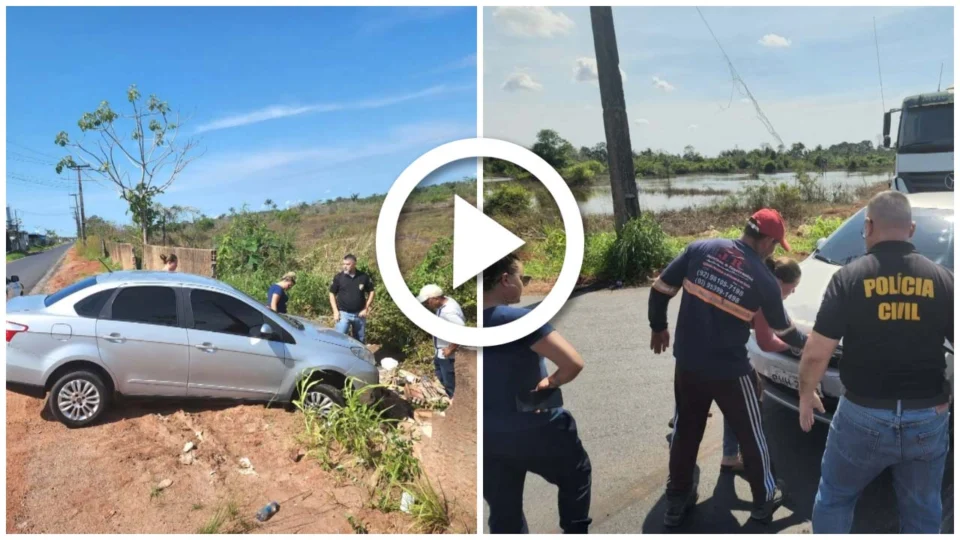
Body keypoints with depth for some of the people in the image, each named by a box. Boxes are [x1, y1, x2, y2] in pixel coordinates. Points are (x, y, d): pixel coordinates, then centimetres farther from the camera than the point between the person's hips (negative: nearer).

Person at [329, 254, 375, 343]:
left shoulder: (364, 277, -4)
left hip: (359, 314, 2)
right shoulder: (338, 277, -6)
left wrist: (366, 308, -2)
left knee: (360, 340, 13)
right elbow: (332, 294, 2)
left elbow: (371, 292, 6)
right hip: (343, 314, -1)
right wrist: (335, 311, -5)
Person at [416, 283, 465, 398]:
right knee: (440, 383, 26)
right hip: (440, 353, 10)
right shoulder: (445, 302, -2)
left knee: (450, 387, 6)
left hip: (448, 355, -10)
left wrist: (451, 349, -25)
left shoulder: (448, 312, -32)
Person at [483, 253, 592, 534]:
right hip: (533, 430, -5)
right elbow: (574, 364, -27)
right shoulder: (520, 319, -22)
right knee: (576, 476, 25)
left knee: (503, 513, 19)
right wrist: (552, 382, -8)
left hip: (487, 436, 6)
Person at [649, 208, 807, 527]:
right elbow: (782, 330, 7)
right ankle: (764, 499, 37)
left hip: (688, 363, 3)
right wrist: (805, 343, 29)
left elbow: (660, 289, -3)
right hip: (730, 370, -3)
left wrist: (658, 327, 13)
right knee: (750, 434, 20)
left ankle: (677, 501, 30)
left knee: (685, 430, 18)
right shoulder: (764, 280, -8)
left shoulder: (700, 249, -5)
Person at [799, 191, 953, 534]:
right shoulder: (942, 280, -2)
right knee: (922, 515, 21)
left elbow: (816, 353, -13)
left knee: (834, 499, 19)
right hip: (928, 419, 3)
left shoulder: (850, 277, -11)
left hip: (864, 417, -3)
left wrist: (806, 394, 3)